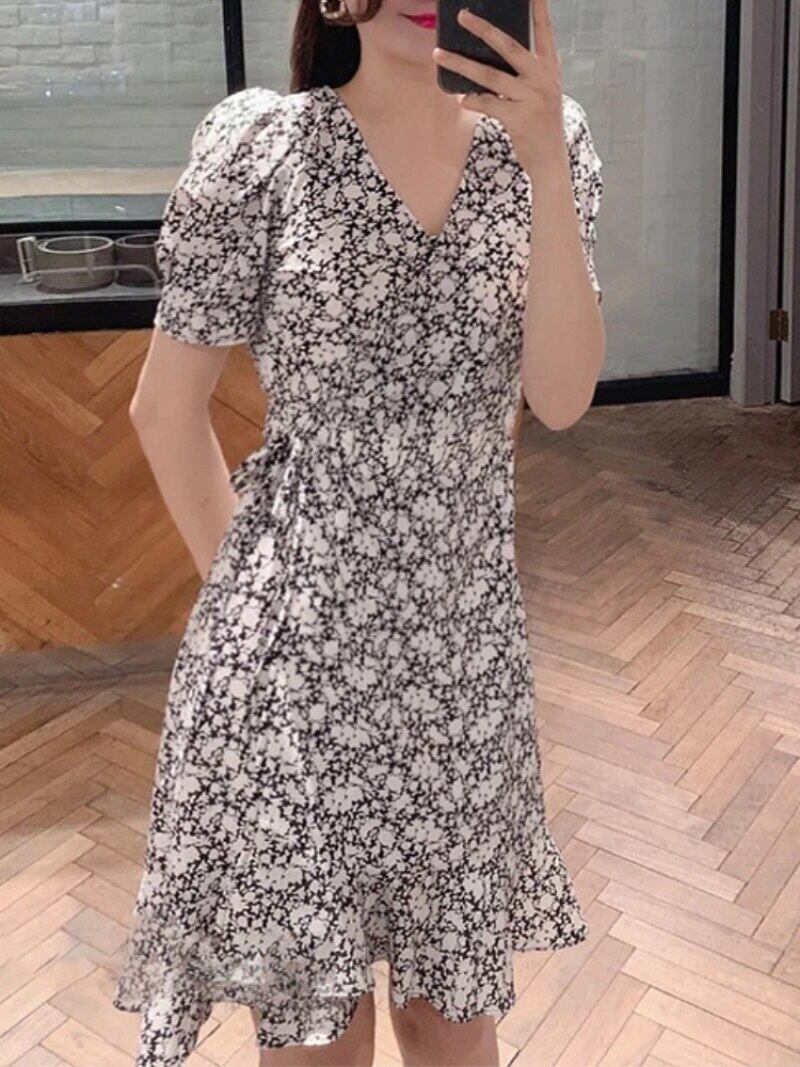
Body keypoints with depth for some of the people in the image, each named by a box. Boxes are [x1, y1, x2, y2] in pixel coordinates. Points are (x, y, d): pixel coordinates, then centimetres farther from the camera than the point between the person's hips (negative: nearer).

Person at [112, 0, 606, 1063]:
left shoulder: (544, 140, 3)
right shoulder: (259, 147, -7)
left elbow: (561, 397, -9)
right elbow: (165, 412, -1)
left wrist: (545, 164, -18)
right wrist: (242, 586, 2)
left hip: (469, 635, 3)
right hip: (295, 638, -3)